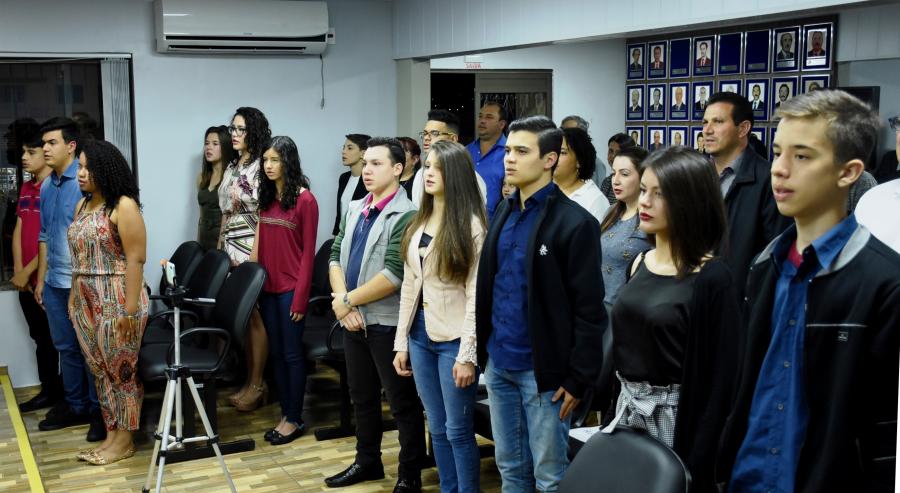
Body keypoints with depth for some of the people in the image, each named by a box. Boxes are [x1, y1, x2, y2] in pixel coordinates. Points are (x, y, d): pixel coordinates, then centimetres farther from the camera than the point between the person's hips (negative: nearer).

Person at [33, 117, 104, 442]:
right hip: (55, 282, 7)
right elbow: (44, 236, 17)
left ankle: (100, 411, 15)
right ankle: (76, 406, 28)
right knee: (66, 347, 16)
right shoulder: (46, 186, 10)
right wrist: (41, 279, 16)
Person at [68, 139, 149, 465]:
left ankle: (124, 440, 12)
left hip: (116, 301, -8)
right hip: (86, 301, 8)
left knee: (122, 369, 2)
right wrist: (73, 297, 12)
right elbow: (79, 257, 15)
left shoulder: (123, 206, -12)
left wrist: (131, 307, -19)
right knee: (100, 369, 12)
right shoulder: (82, 205, 12)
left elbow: (135, 259, -16)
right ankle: (111, 435, 22)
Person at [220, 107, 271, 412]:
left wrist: (255, 257, -17)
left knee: (255, 317, -4)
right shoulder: (232, 168, 15)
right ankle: (250, 380, 17)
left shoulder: (260, 168, -10)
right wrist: (219, 247, 17)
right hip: (232, 249, 8)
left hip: (253, 250, -8)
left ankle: (257, 385, 4)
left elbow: (264, 215, -14)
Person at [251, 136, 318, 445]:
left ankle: (295, 419, 12)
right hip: (268, 286, 6)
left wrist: (300, 298, -13)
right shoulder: (266, 197, 9)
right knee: (276, 353, 11)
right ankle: (285, 414, 21)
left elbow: (308, 252, -10)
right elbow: (261, 244, 12)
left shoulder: (305, 200, -9)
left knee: (292, 354, 2)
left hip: (291, 288, -6)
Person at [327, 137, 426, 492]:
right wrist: (342, 302, -10)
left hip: (387, 323, -8)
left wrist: (347, 300, -14)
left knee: (402, 402, 4)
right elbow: (335, 257, 7)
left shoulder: (405, 216, -15)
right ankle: (367, 461, 35)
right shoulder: (354, 210, 10)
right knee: (361, 396, 19)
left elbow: (395, 275, -22)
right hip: (354, 321, 8)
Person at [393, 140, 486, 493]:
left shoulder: (471, 225, -10)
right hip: (421, 334, 7)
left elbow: (475, 295, -13)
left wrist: (468, 354, -16)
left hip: (454, 337, -6)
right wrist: (402, 342, 10)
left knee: (458, 430, 2)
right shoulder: (418, 223, 10)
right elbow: (409, 286, 12)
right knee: (437, 428, 14)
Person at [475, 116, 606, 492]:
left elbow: (589, 310, -14)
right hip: (499, 365, 7)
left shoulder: (575, 222, -13)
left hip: (542, 370, -7)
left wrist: (578, 378, -16)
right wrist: (485, 350, 11)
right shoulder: (504, 213, 10)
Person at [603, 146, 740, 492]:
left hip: (677, 415, -6)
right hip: (628, 407, 7)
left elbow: (720, 377, -15)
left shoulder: (712, 279, -15)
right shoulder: (639, 265, 6)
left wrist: (699, 461, -16)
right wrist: (614, 412, 11)